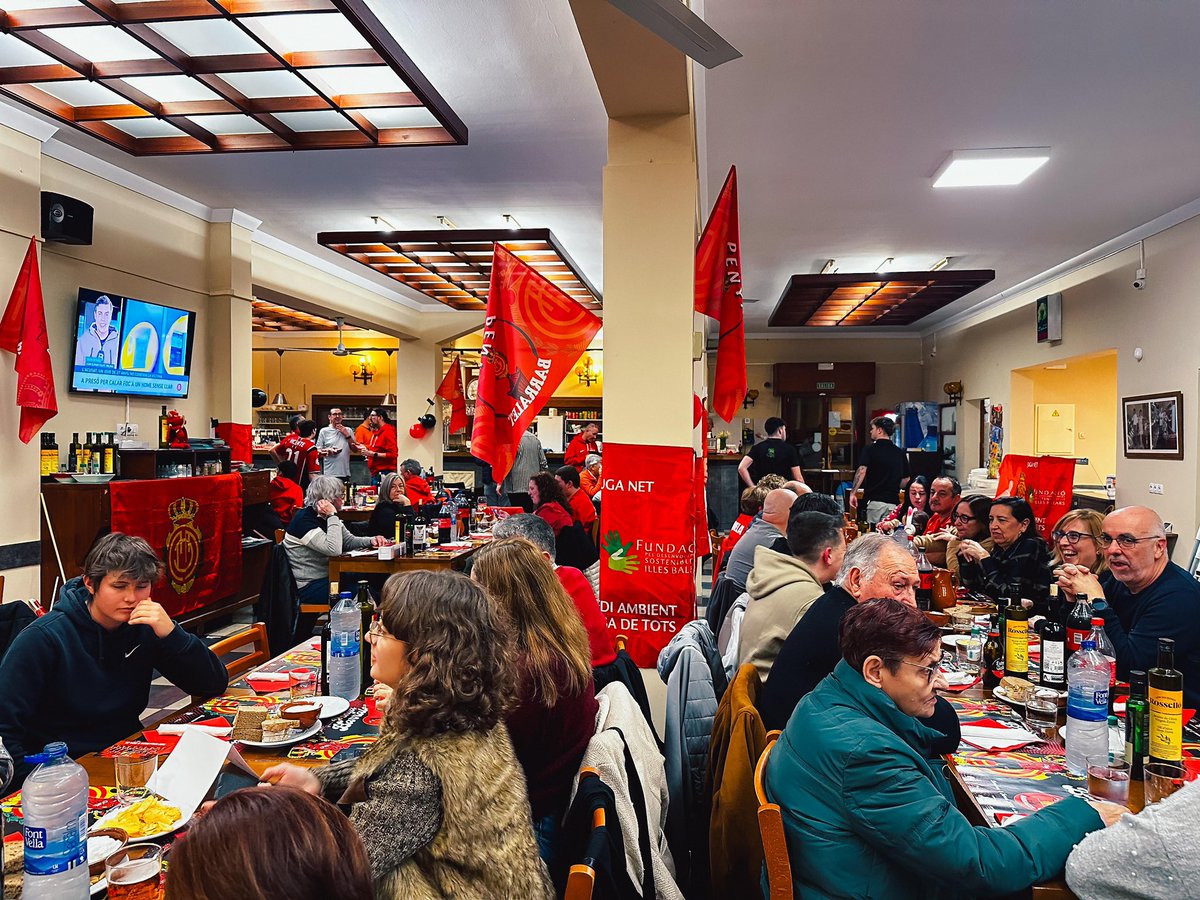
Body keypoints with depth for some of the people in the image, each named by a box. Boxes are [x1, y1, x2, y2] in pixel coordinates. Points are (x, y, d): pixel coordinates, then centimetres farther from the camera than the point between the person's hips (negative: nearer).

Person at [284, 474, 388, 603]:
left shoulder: (325, 518, 9)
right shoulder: (304, 520, -20)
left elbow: (349, 541, 15)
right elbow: (334, 550, -30)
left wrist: (371, 541, -3)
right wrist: (332, 516, -26)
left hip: (327, 578, 9)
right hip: (308, 588, -9)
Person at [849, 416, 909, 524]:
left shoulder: (870, 449, -3)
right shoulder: (901, 453, 11)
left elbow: (861, 471, -16)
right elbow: (906, 480, 14)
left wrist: (853, 493, -13)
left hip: (874, 500, -4)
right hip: (893, 502, 4)